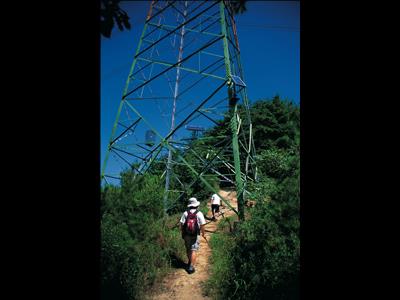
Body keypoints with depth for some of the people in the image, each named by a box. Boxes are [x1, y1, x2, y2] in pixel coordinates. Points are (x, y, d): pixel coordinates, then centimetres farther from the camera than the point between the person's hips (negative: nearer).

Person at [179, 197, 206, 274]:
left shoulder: (185, 213, -6)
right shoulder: (199, 214, -11)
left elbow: (181, 224, -7)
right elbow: (202, 226, -11)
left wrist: (182, 232, 9)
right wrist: (203, 234, 5)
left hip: (186, 235, 3)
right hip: (195, 235, -3)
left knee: (188, 249, 20)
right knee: (193, 251, 3)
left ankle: (190, 262, 39)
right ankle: (191, 267, -1)